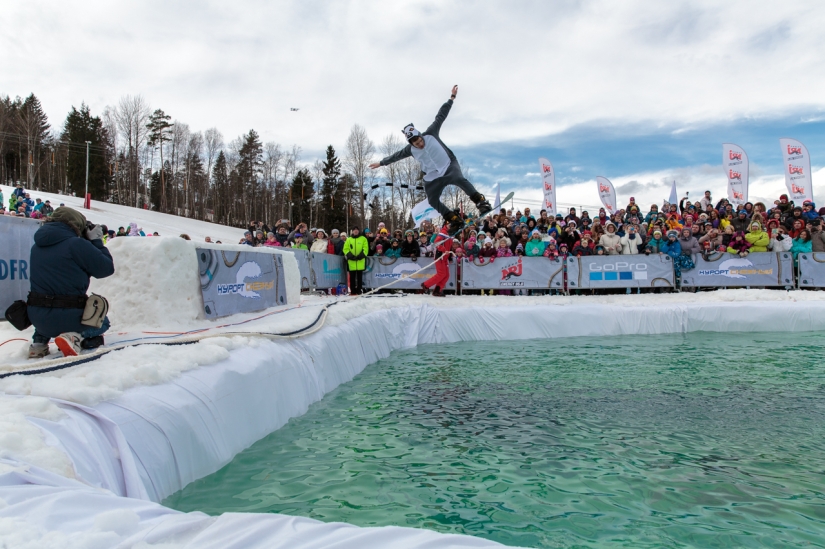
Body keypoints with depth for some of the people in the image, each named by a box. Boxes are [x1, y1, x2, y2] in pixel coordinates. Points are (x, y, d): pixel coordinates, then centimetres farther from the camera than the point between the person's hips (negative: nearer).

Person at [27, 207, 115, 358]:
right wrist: (97, 241, 4)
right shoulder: (76, 244, -14)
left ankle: (39, 341, 17)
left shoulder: (37, 246, 8)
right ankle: (76, 336, -9)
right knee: (102, 322, 24)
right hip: (67, 316, -6)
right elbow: (107, 268, -8)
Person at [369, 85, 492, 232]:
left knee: (459, 179, -33)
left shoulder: (431, 134, -5)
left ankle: (481, 202, -32)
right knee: (433, 200, -5)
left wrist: (452, 98, -1)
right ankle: (455, 220, 2)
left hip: (449, 166, -4)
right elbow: (396, 156, 17)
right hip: (432, 177, 4)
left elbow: (441, 116, -3)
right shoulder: (410, 150, 1)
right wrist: (381, 163, 27)